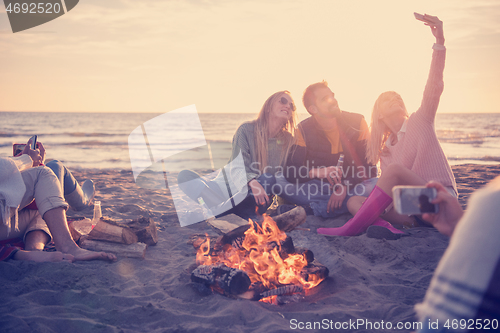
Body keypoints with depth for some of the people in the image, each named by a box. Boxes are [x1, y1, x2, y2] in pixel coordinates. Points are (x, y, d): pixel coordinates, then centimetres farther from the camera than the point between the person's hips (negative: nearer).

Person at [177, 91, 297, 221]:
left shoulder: (288, 140, 6)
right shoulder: (247, 130, -3)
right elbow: (237, 167, -14)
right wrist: (252, 182, -35)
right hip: (229, 188, 0)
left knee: (269, 179, -32)